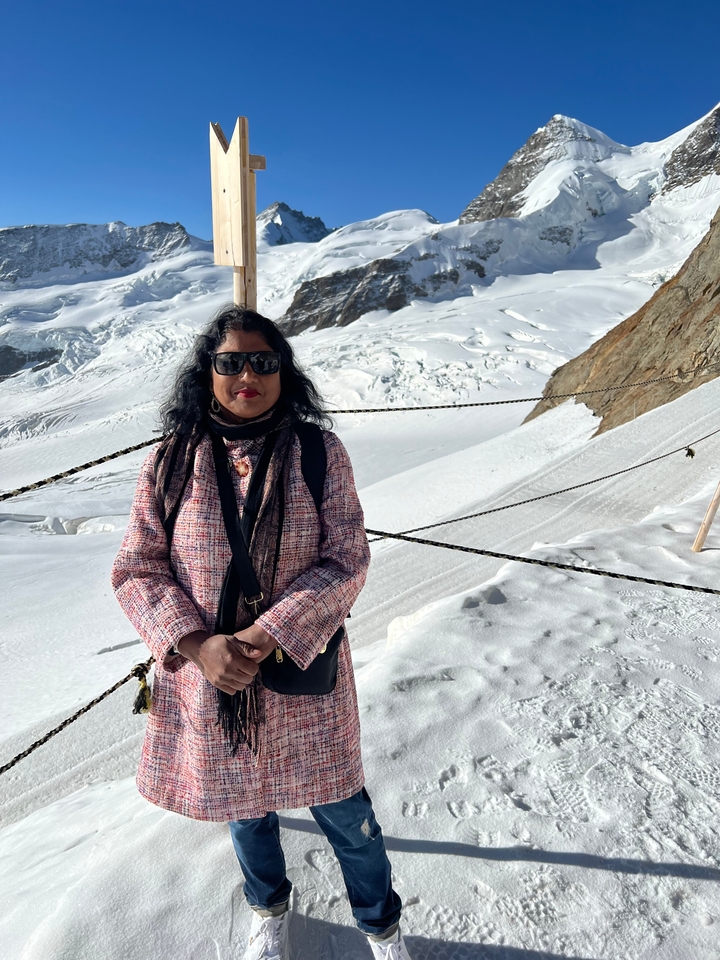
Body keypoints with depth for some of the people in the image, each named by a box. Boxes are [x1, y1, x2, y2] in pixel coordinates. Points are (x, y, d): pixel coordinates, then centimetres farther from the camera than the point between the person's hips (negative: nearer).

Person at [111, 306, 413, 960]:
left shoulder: (319, 453, -11)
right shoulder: (170, 463, -7)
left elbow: (346, 562, -12)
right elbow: (137, 572, -6)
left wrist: (269, 634, -22)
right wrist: (197, 644, -20)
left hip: (304, 671, -1)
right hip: (208, 674, 2)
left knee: (343, 809, 15)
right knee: (245, 805, 25)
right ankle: (269, 907, 57)